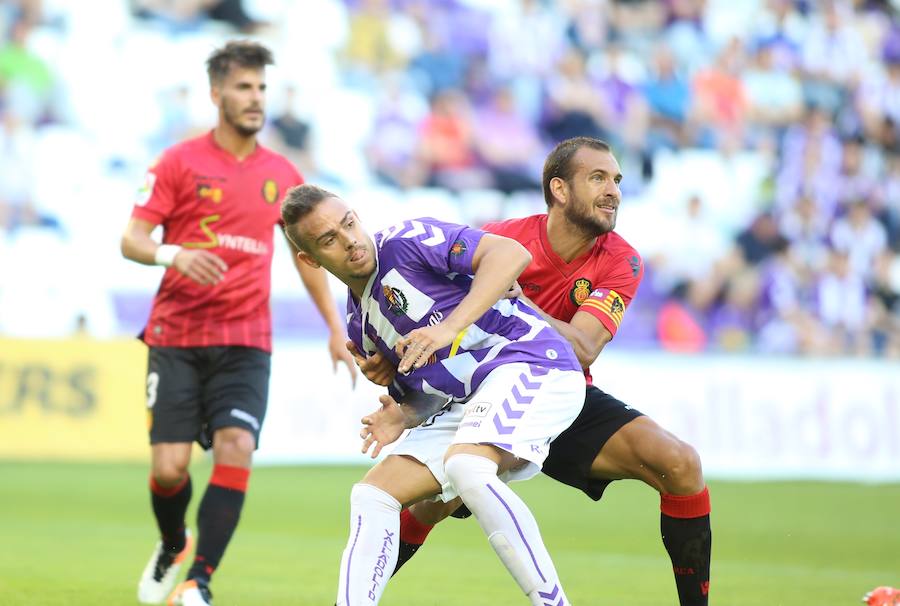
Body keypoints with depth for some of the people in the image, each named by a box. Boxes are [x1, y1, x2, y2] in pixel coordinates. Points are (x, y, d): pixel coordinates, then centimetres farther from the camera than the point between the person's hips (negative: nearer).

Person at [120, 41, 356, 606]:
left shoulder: (283, 176, 11)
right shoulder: (180, 162, 0)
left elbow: (308, 255, 22)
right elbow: (131, 240, -4)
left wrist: (336, 329, 17)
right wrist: (172, 254, -25)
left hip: (246, 345, 2)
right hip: (177, 338, -2)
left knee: (237, 447, -19)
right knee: (170, 465, -7)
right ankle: (172, 548, 26)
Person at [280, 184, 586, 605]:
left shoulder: (407, 241, -7)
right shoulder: (359, 324, 17)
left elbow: (511, 253, -19)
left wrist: (450, 327, -27)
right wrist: (402, 418, 1)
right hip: (465, 403, 9)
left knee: (466, 466, -33)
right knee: (372, 494, 3)